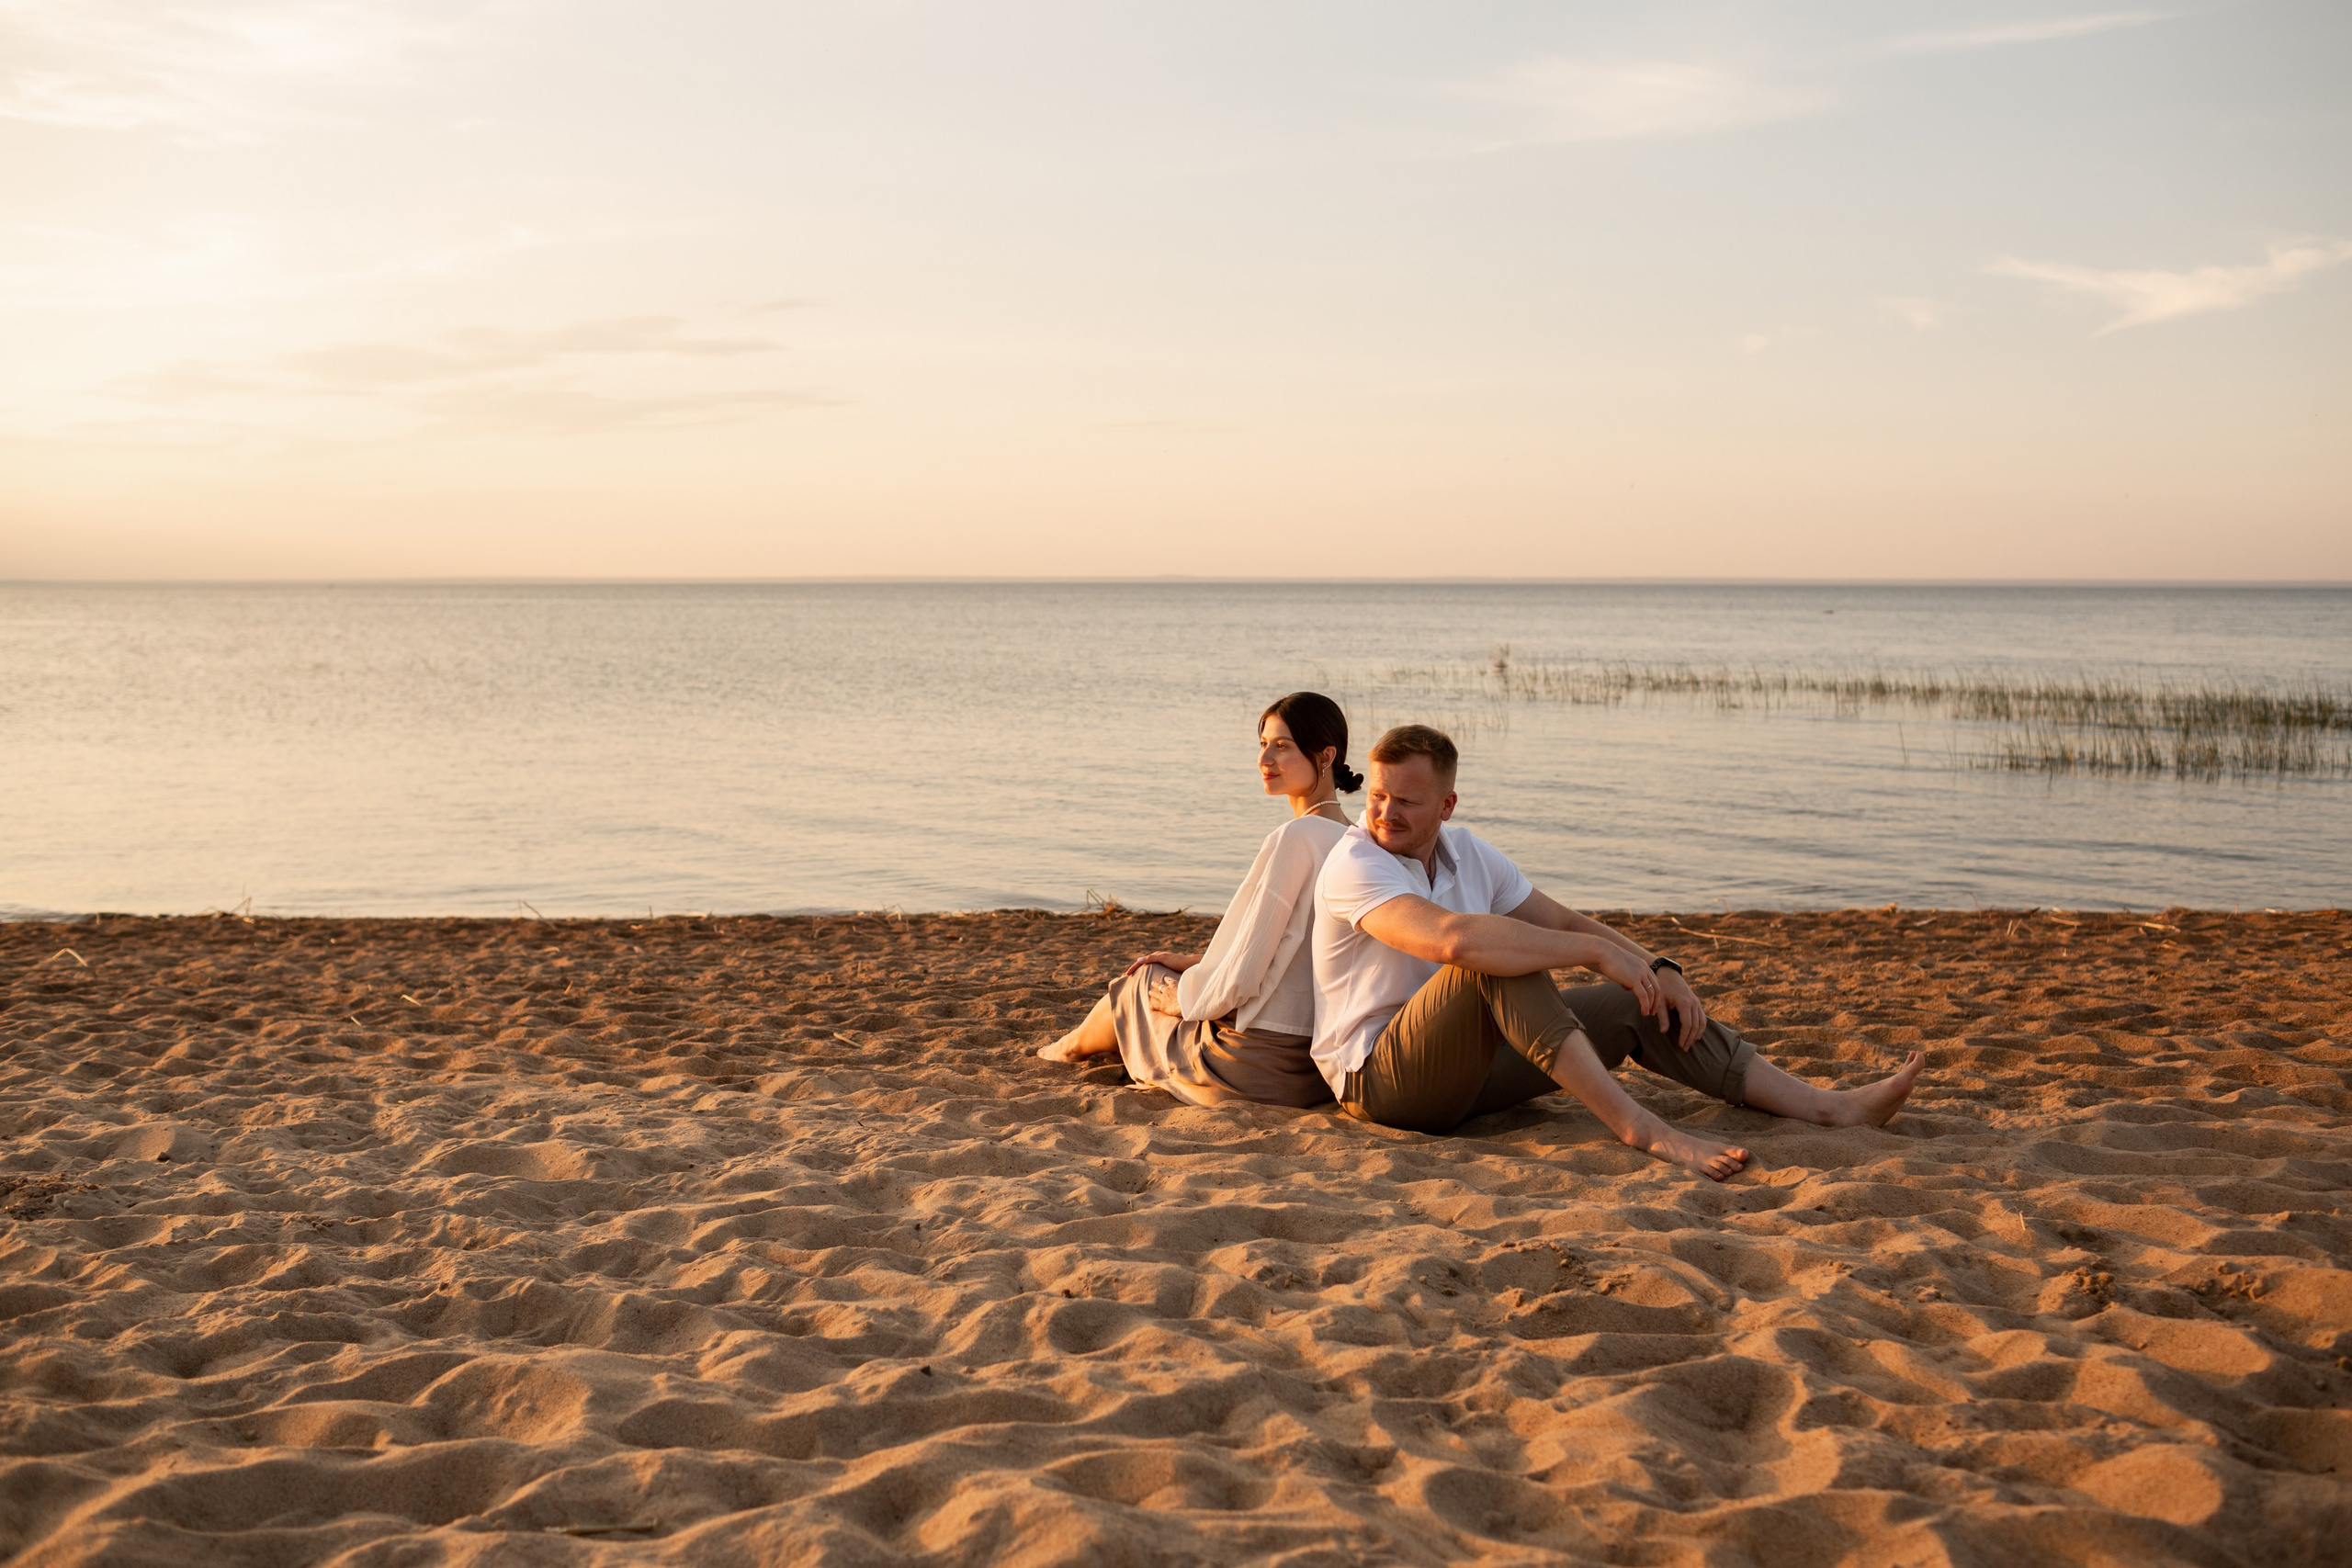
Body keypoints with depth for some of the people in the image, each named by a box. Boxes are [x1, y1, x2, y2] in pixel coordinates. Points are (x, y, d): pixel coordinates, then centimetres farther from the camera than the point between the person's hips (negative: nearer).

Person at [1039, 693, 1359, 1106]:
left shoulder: (1295, 838, -21)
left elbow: (1242, 979, -20)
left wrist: (1183, 997, -1)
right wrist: (1196, 963, 20)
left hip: (1255, 1065, -7)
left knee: (1142, 982, 20)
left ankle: (1074, 1046, 53)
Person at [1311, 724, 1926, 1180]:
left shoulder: (1466, 853, 8)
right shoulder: (1354, 864, -19)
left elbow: (1564, 922, 14)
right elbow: (1452, 937, -36)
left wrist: (1659, 967, -4)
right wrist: (1598, 952, -30)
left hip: (1467, 1063, 8)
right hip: (1378, 1080, -8)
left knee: (1637, 1005, 0)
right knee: (1495, 959, -32)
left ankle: (1828, 1105, -1)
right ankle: (1645, 1130, -38)